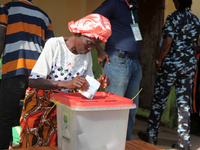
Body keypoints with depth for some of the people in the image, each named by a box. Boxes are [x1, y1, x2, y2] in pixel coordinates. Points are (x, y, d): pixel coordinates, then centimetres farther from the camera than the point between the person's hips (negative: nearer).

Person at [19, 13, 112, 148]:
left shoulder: (87, 54, -2)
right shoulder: (54, 45, -19)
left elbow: (87, 83, 7)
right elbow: (33, 81, -26)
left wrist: (98, 83, -16)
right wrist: (66, 83, -39)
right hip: (40, 102, -4)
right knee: (35, 144, -5)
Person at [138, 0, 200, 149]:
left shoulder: (173, 17, -9)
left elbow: (167, 42, -16)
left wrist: (160, 61, -6)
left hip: (171, 64, -5)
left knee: (159, 100, 6)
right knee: (184, 103, 6)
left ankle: (151, 136, 15)